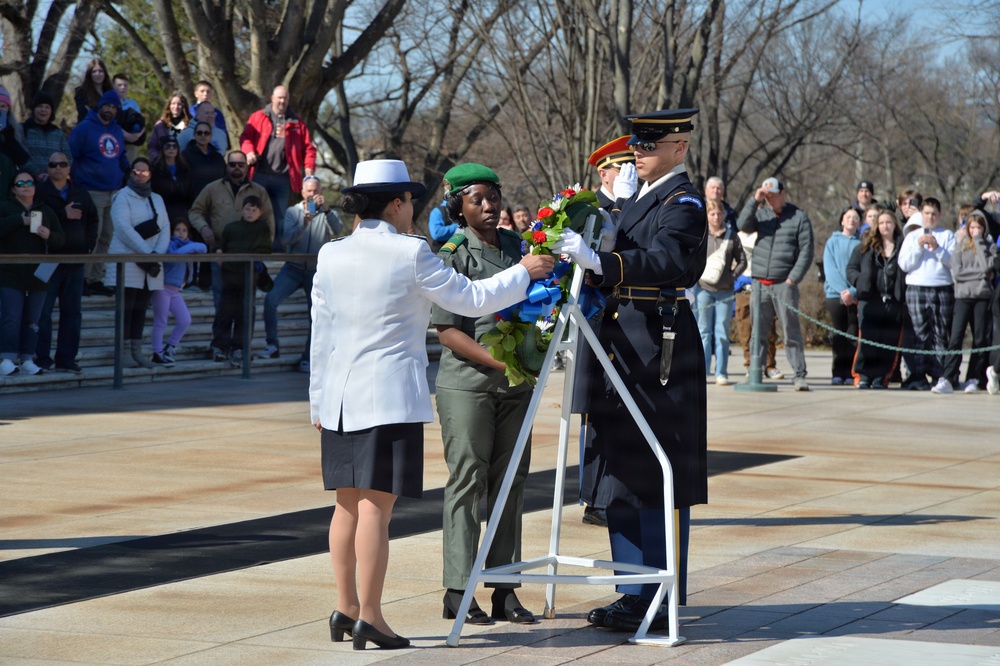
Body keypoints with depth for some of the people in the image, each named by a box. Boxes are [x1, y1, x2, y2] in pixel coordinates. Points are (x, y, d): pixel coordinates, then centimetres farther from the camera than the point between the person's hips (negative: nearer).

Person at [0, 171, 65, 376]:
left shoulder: (47, 212, 14)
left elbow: (60, 239, 9)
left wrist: (49, 236, -12)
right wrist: (20, 219, -17)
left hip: (37, 276, 4)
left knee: (33, 320, 4)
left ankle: (27, 360, 8)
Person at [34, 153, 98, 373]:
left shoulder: (80, 194, 14)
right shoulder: (40, 192, -2)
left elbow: (92, 219, 21)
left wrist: (88, 243, 7)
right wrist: (63, 214, -18)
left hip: (75, 260, 5)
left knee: (72, 311, 5)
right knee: (43, 311, -5)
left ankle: (66, 358, 10)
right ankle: (42, 357, 0)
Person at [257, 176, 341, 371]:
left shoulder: (327, 214, 4)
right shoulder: (293, 212, 7)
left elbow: (338, 231, -16)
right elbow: (288, 239, -7)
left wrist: (326, 210, -30)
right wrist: (304, 223, -24)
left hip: (317, 272, 0)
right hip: (293, 268, 0)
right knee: (270, 299, -19)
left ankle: (308, 358, 11)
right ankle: (273, 345, -11)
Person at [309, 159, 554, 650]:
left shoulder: (331, 256, 7)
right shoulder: (410, 254, -9)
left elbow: (320, 334, 13)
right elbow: (470, 300, -2)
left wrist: (318, 401, 20)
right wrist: (525, 272, 12)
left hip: (340, 395, 6)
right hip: (391, 396, -6)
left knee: (348, 504, 13)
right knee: (376, 504, -6)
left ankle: (345, 608, 18)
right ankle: (369, 617, -5)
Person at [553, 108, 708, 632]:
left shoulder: (683, 203, -10)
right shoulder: (637, 199, 19)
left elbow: (666, 262, -28)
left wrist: (597, 261, -39)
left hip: (659, 351, -9)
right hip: (620, 343, 9)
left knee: (658, 480, -6)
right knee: (619, 474, 11)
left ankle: (661, 604, -2)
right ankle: (635, 594, 19)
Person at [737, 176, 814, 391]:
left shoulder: (799, 217, 3)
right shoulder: (761, 214, 12)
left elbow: (806, 252, 0)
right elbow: (743, 225, -5)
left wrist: (793, 279, -8)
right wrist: (754, 200, -11)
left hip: (784, 284, -3)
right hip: (760, 283, 3)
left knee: (791, 331, -5)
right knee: (758, 331, 5)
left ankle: (799, 375, -4)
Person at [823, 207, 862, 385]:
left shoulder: (862, 244, 7)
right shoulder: (833, 242, 10)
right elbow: (830, 269, 1)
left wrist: (853, 291, -14)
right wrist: (842, 290, -12)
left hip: (856, 296, -1)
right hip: (835, 295, 1)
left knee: (853, 335, -4)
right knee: (838, 335, 0)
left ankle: (850, 373, -2)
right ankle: (838, 372, 3)